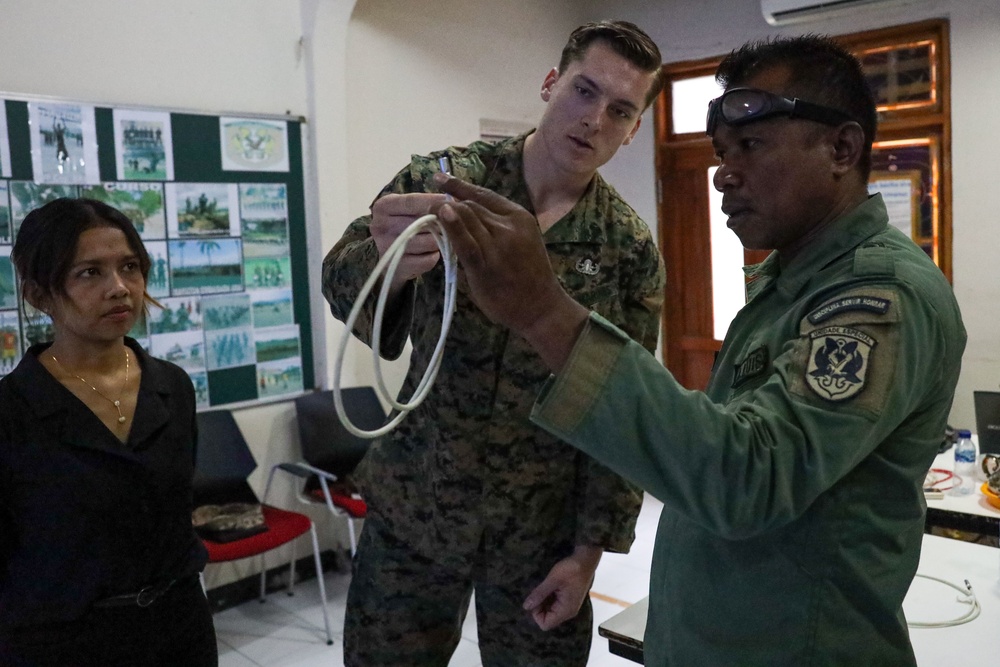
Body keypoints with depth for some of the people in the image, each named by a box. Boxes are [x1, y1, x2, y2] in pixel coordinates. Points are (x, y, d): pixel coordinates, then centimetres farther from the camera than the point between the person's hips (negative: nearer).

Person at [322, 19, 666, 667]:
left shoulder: (632, 251, -5)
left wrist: (591, 547, -4)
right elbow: (341, 283, -20)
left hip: (542, 524, 0)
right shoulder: (442, 180, -7)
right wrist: (382, 262, -43)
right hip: (412, 506, 0)